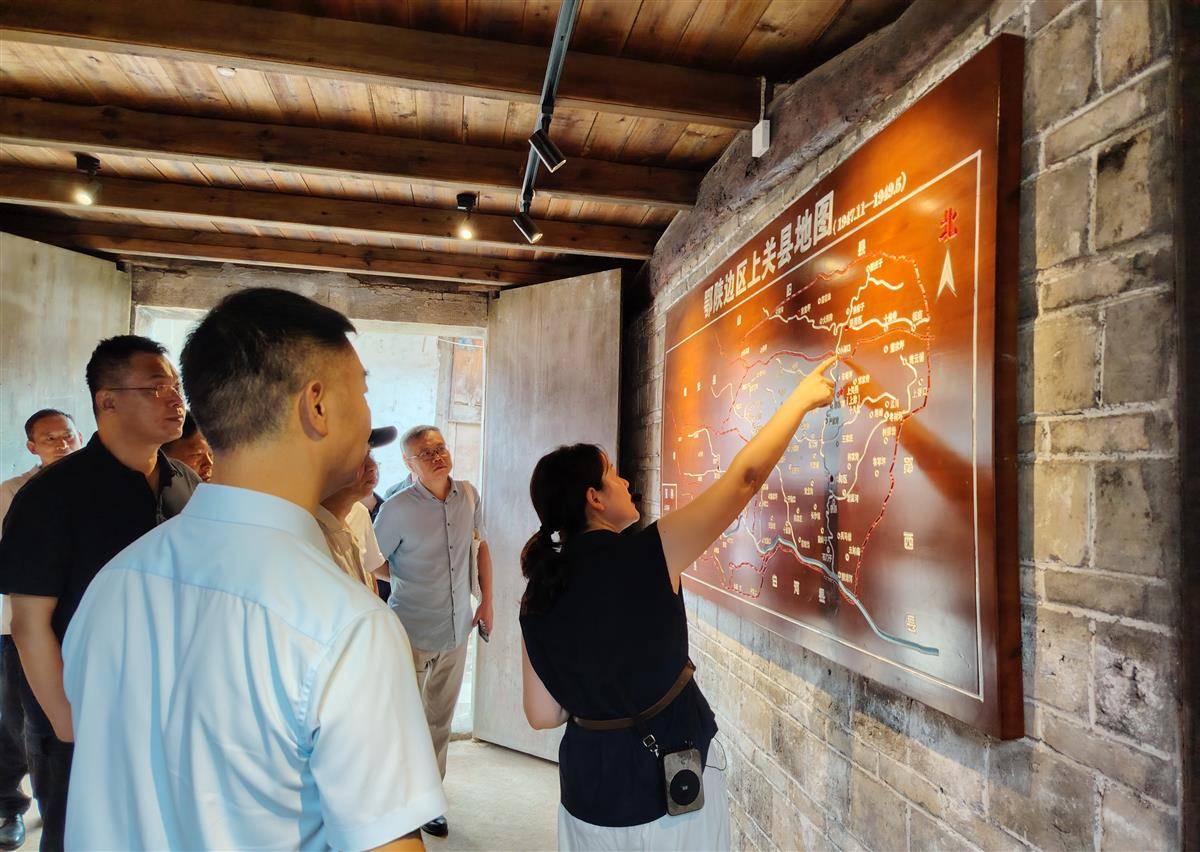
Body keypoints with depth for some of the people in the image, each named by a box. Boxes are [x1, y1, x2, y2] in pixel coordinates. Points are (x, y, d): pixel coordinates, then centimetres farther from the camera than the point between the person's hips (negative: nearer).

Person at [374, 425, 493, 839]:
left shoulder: (469, 495, -2)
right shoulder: (397, 508, -16)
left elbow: (481, 545, 11)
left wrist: (486, 600, 9)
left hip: (456, 630, 5)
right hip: (412, 633, -4)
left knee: (440, 722, 18)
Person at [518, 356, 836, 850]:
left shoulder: (536, 598, -6)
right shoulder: (644, 558, -21)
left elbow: (542, 714, 0)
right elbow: (746, 477, -14)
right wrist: (802, 398, -3)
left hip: (586, 791, 5)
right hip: (665, 790, -4)